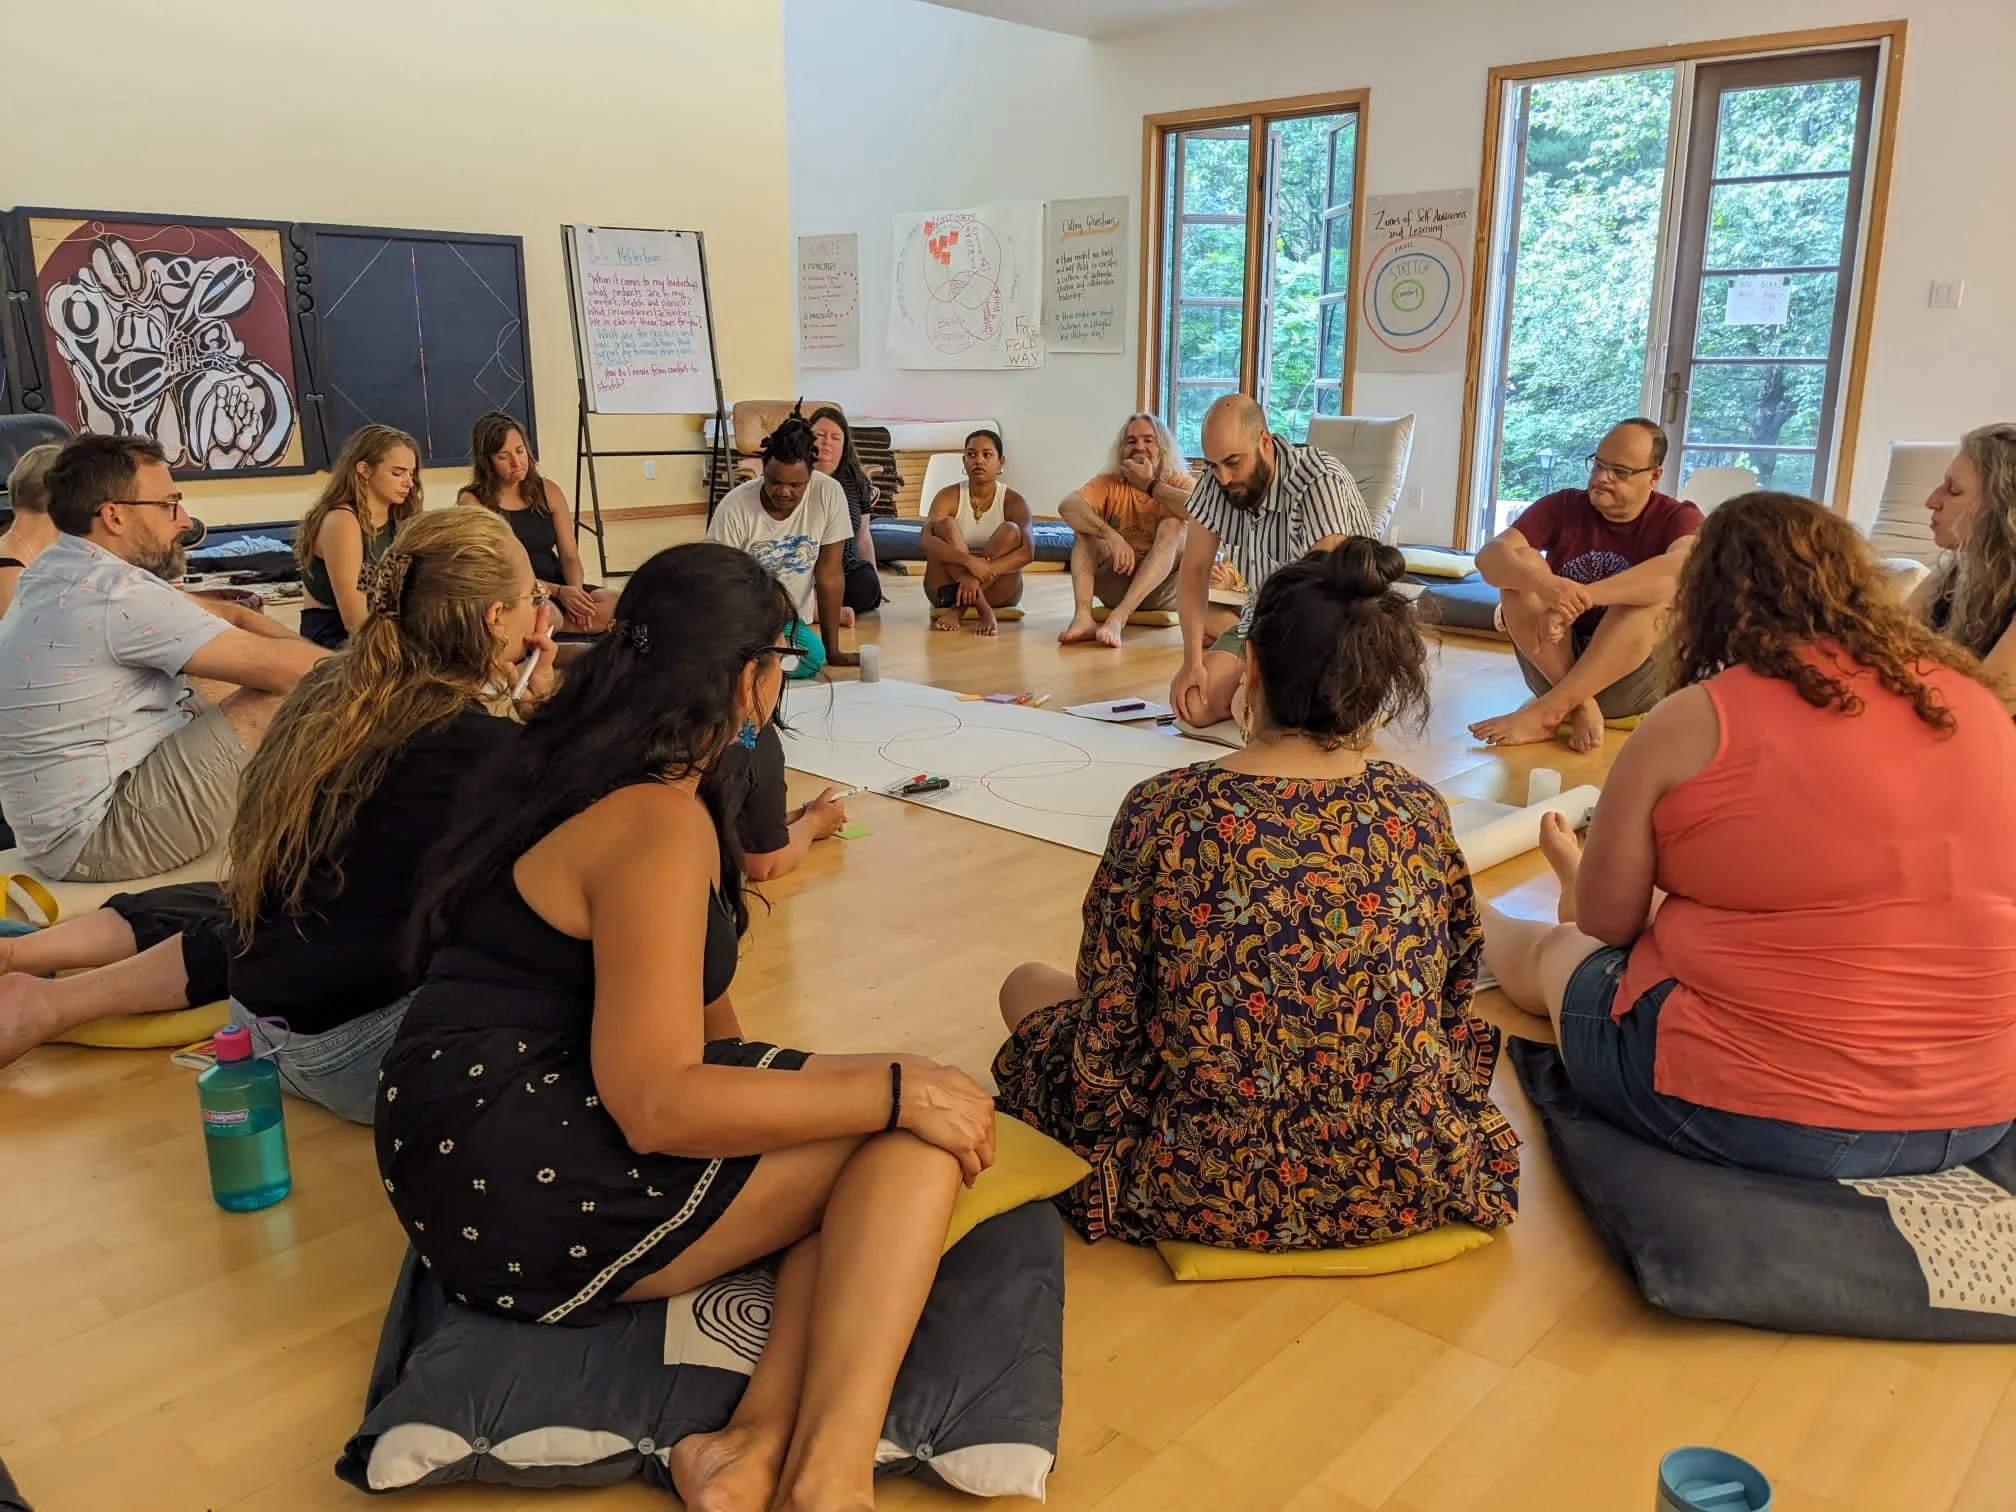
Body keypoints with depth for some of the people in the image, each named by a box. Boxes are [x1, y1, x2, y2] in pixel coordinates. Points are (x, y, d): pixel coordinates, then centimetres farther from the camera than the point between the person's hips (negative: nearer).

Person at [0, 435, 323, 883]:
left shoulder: (55, 571, 8)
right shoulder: (117, 593, -22)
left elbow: (227, 618, 8)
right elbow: (275, 665, -21)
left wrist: (325, 660, -1)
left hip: (68, 812, 10)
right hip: (99, 835, -10)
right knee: (290, 699, -15)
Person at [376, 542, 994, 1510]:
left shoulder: (597, 767, 13)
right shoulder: (656, 824, -18)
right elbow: (658, 1104, -25)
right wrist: (898, 1090, -20)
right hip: (518, 1182, -9)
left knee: (905, 1114, -1)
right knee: (916, 1132, -11)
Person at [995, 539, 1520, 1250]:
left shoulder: (1162, 813, -19)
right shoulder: (1420, 811, -8)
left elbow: (1107, 1038, -14)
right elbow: (1455, 1003, 4)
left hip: (1214, 1195, -4)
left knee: (1029, 985, 20)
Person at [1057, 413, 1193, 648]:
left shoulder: (1179, 482, -1)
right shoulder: (1109, 484, 2)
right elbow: (1067, 505, -20)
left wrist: (1150, 484, -18)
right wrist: (1110, 535, -36)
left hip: (1163, 587, -2)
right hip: (1118, 583, 2)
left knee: (1173, 525, -26)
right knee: (1085, 525, -16)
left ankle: (1118, 618, -41)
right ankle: (1082, 616, -38)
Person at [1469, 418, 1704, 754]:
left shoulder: (1677, 518, -5)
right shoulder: (1564, 506, 1)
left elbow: (1685, 566, -30)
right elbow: (1490, 556, -14)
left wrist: (1581, 598, -40)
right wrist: (1545, 585, -36)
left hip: (1630, 679, -2)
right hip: (1554, 667, 2)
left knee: (1659, 588, -28)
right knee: (1521, 565, -18)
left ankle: (1547, 711, -30)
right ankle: (1580, 705, -25)